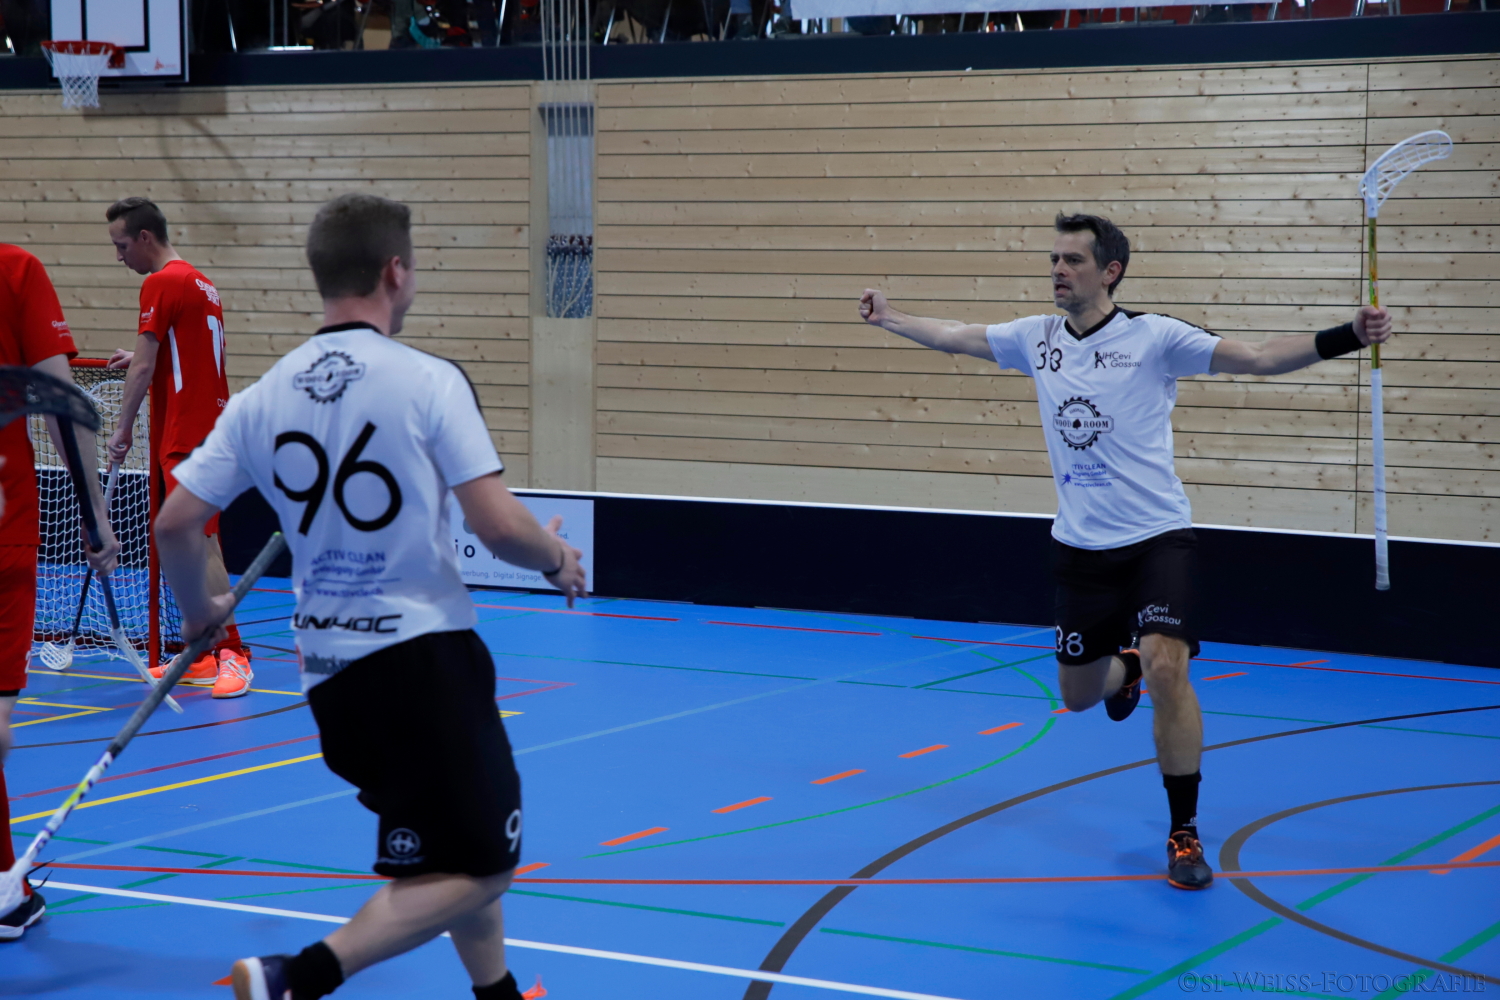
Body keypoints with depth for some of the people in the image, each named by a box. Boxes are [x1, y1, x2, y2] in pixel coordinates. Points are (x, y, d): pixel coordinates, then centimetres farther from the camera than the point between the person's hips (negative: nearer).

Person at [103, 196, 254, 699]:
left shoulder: (161, 283, -11)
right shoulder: (200, 283, 16)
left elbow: (143, 367, -14)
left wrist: (122, 429, -8)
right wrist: (140, 362, 20)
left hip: (185, 436, -10)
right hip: (209, 427, 10)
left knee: (200, 543, -12)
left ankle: (233, 655, -15)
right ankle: (202, 656, 16)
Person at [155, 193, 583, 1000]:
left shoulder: (263, 396, 3)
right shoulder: (427, 380, -12)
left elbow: (174, 522, 2)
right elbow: (501, 527, -16)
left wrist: (198, 611, 21)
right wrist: (558, 559, 5)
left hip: (329, 668, 7)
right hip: (422, 653, -7)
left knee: (450, 850, 23)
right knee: (479, 868, -1)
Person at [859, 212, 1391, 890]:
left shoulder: (1154, 337, -11)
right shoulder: (1037, 339, 3)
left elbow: (1260, 357, -16)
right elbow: (953, 337, 18)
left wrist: (1348, 337, -28)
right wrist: (889, 319, 25)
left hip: (1155, 537, -5)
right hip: (1079, 546, 5)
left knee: (1165, 667, -23)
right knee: (1077, 693, 13)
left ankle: (1184, 833, -9)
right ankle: (1122, 673, 54)